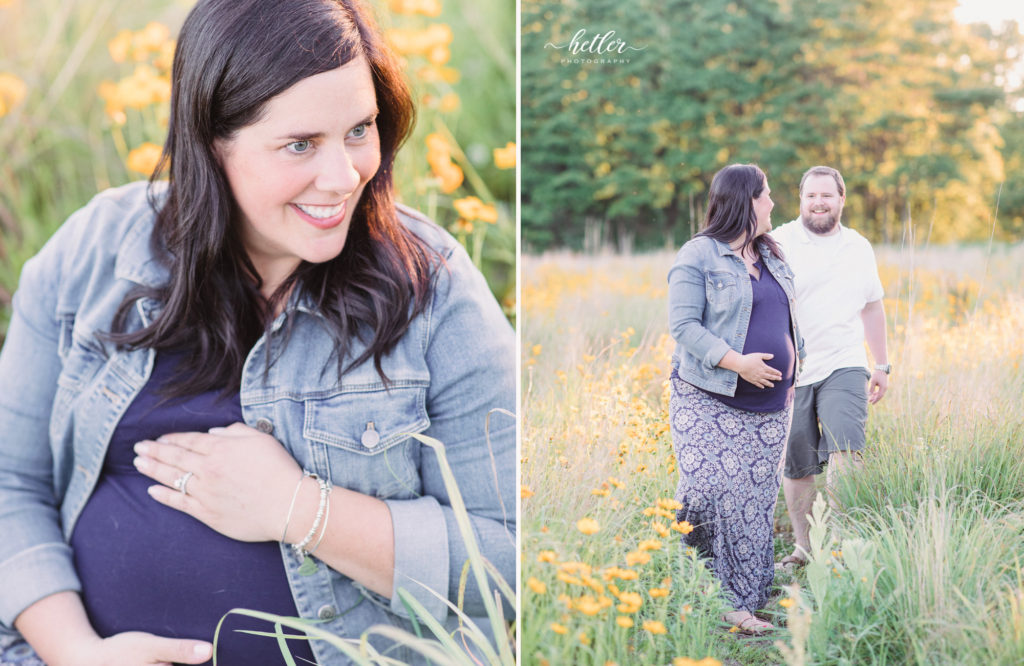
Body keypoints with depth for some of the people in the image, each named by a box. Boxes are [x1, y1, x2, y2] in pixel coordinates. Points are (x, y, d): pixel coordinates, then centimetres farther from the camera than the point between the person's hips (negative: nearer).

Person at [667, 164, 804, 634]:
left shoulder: (771, 255, 15)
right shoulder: (698, 255, -8)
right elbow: (683, 325, -14)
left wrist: (789, 375, 17)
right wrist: (737, 362, -22)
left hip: (768, 405, 7)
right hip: (710, 400, -7)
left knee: (755, 503, 5)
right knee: (710, 490, -13)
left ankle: (740, 604, 12)